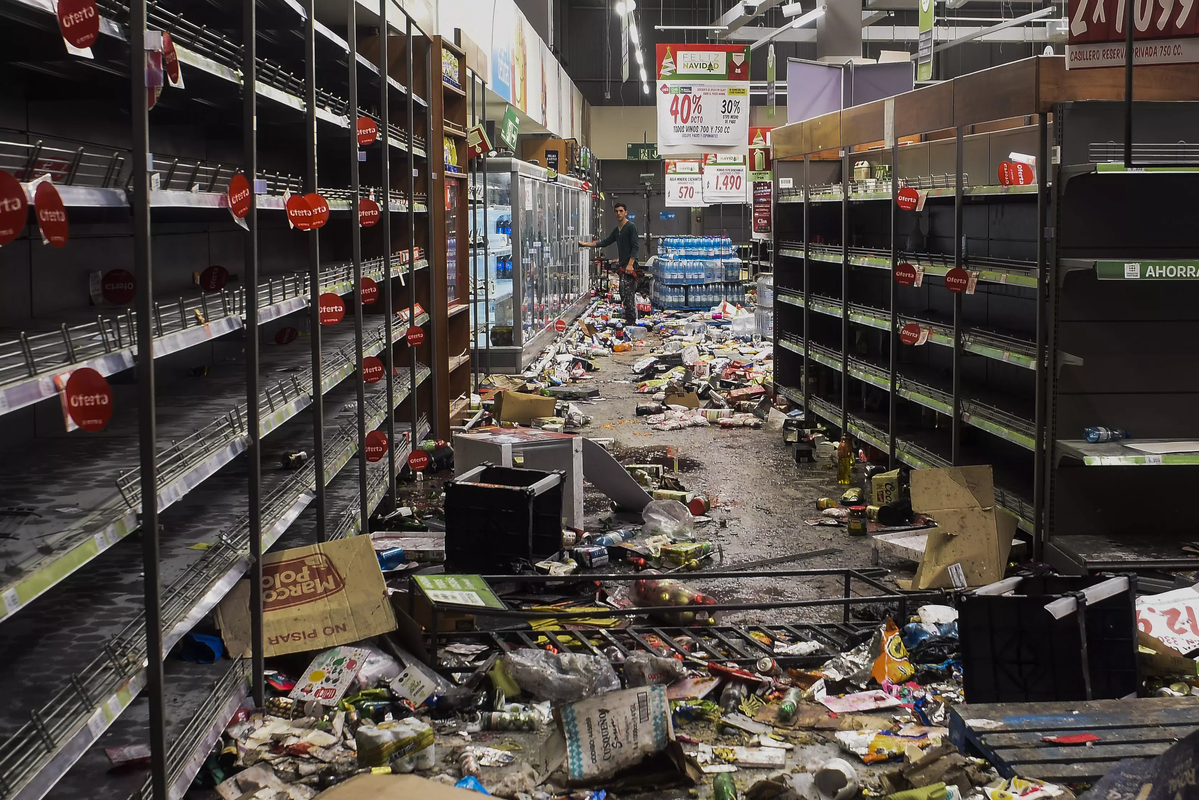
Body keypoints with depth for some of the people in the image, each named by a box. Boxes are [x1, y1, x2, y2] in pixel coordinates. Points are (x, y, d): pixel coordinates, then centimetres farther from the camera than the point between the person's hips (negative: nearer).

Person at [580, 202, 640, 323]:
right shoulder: (616, 230, 19)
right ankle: (630, 320, 11)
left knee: (628, 294, -11)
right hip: (622, 266, 9)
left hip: (629, 266, -9)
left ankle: (631, 321, -10)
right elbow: (605, 242, 23)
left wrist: (630, 264, -20)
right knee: (624, 295, 8)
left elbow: (635, 247, -12)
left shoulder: (631, 227, -7)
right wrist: (586, 244, 19)